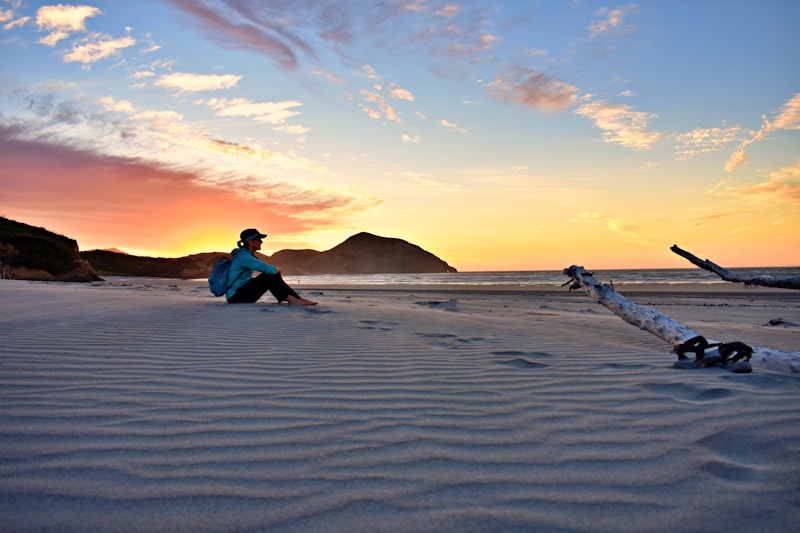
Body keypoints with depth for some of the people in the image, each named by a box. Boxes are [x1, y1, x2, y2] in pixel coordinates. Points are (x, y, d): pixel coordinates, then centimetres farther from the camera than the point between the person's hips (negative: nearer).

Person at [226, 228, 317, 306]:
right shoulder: (243, 256, -18)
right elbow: (266, 268, -27)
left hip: (243, 291, 9)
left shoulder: (248, 255, 13)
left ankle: (298, 298, -8)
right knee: (269, 276, -19)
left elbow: (267, 268, 19)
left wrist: (275, 270, -1)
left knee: (273, 275, 0)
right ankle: (291, 300, -19)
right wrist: (276, 269, -6)